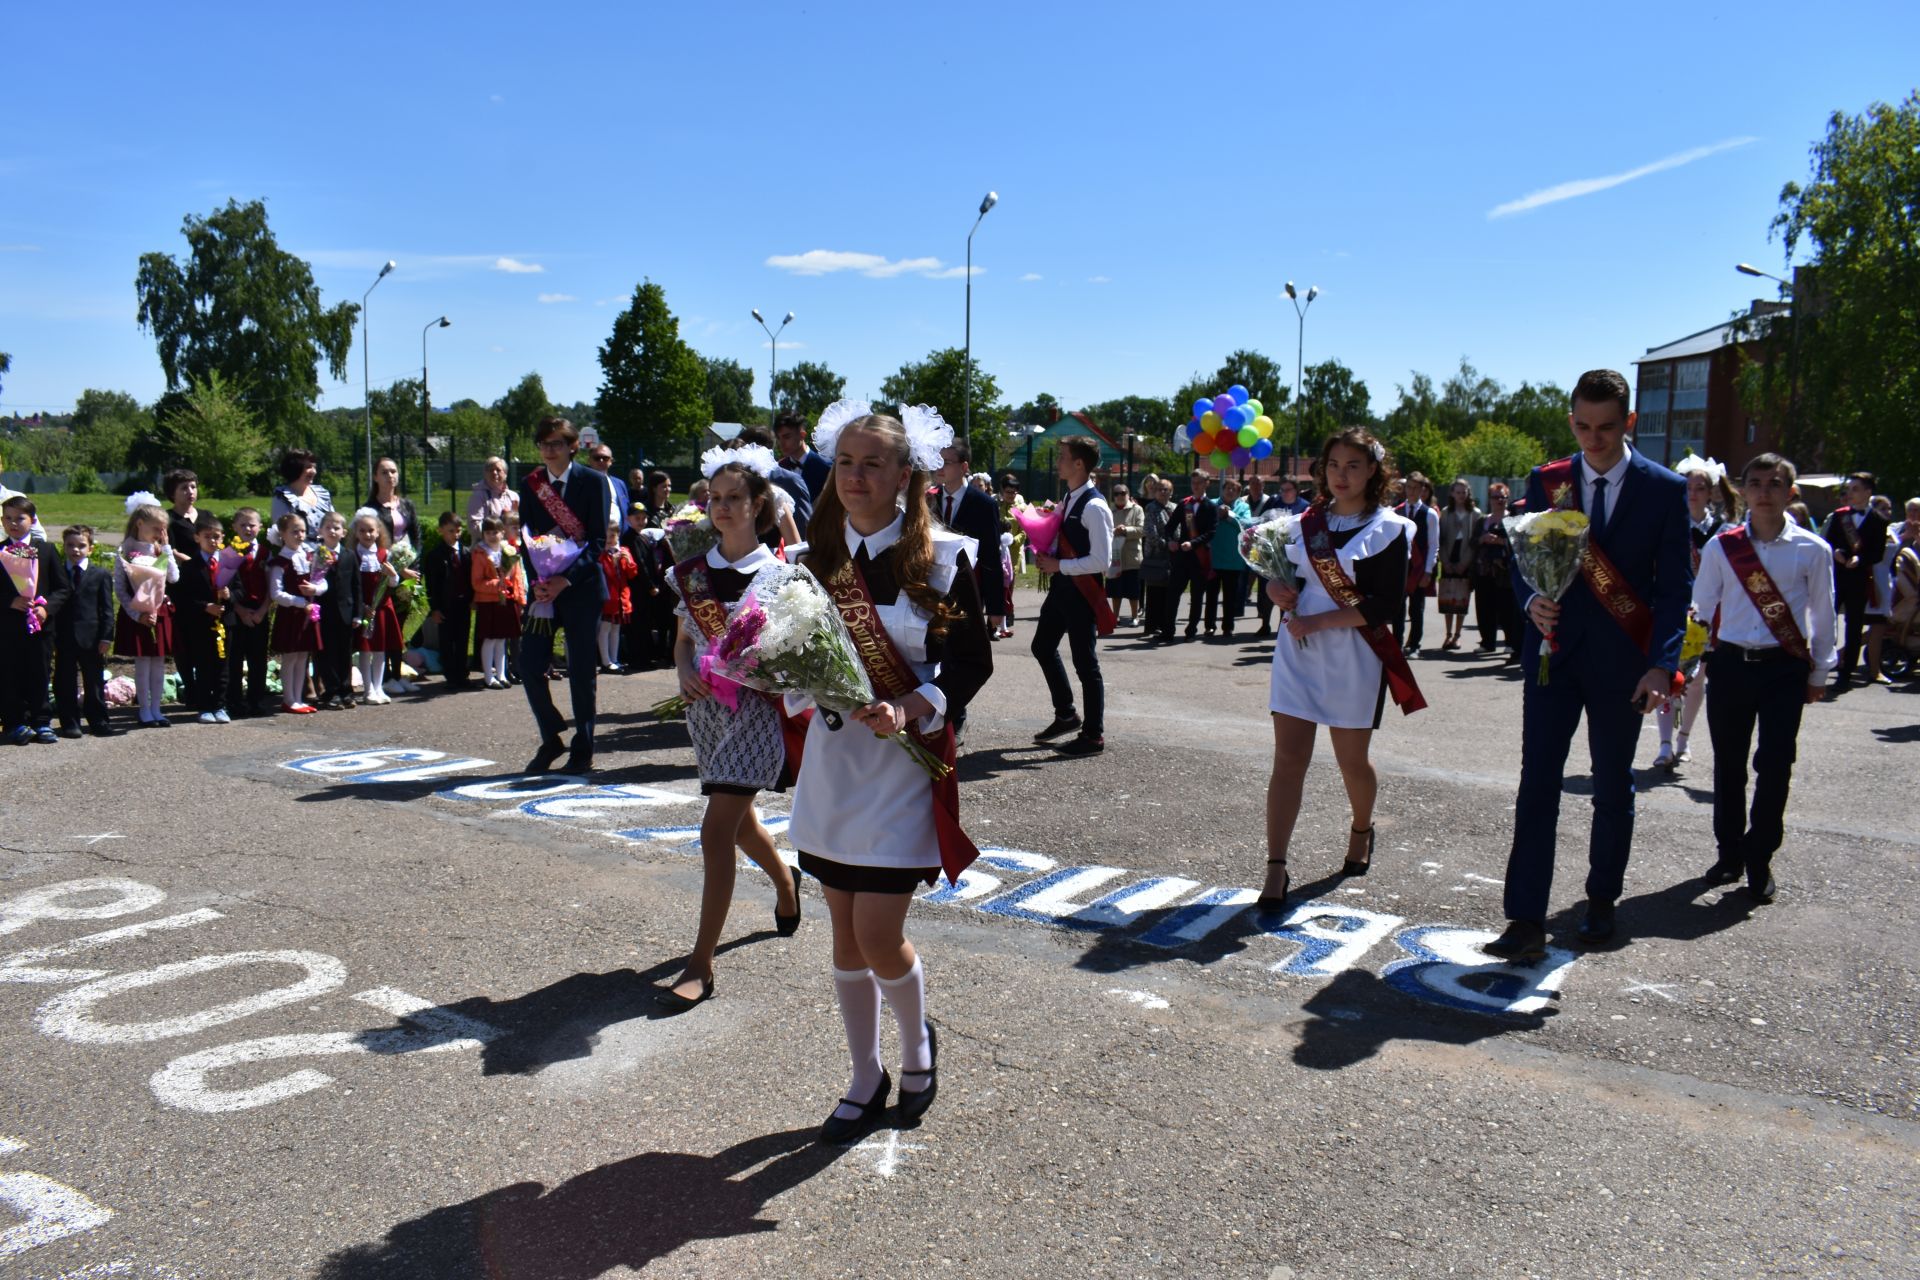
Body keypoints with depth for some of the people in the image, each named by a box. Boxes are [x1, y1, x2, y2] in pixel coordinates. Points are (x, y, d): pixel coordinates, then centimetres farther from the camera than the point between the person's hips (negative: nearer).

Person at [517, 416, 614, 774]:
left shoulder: (593, 482, -2)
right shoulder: (530, 485, 9)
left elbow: (599, 539, -7)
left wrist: (566, 578, -17)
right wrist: (536, 581, -9)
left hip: (581, 586, -3)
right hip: (543, 587, 3)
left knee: (581, 671, 0)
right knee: (530, 665, -3)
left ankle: (583, 749, 13)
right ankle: (550, 739, 15)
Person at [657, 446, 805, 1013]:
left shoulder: (776, 570, -7)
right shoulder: (693, 570, 6)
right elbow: (683, 638, 12)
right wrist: (685, 673, -7)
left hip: (757, 706, -6)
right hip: (706, 706, 6)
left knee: (717, 830, -12)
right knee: (738, 818, 21)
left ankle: (700, 963, -5)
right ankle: (785, 881, 52)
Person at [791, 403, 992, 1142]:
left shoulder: (940, 559, -7)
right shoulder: (817, 559, 4)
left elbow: (973, 663, -6)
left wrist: (909, 709, -21)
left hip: (903, 764, -4)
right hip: (832, 763, 4)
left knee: (878, 936, -5)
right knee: (846, 937, 11)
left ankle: (918, 1046, 28)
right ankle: (866, 1083, 30)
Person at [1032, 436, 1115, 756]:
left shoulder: (1094, 507, -20)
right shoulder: (1068, 499, 8)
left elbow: (1101, 561, -24)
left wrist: (1058, 565, -18)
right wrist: (1045, 555, 2)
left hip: (1082, 591, -10)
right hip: (1061, 585, 10)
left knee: (1085, 662, 0)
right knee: (1043, 647, 20)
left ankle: (1093, 735, 14)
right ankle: (1065, 715, 35)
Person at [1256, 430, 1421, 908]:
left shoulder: (1389, 529, -3)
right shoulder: (1307, 522, 9)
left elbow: (1386, 606, -12)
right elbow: (1283, 577, 21)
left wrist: (1318, 621, -17)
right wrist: (1277, 590, -4)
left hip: (1354, 656, -3)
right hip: (1298, 652, 3)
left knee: (1352, 760, 10)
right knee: (1288, 758, -4)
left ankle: (1361, 830, 41)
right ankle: (1276, 869, -5)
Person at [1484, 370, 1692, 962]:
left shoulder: (1664, 489, -2)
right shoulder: (1546, 481, 3)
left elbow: (1674, 585, -4)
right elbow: (1522, 559, 6)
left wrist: (1662, 663, -15)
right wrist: (1531, 601, -17)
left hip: (1622, 658, -1)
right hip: (1555, 650, 1)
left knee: (1613, 785, 12)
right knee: (1537, 781, -5)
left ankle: (1601, 900, 30)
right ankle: (1527, 920, -4)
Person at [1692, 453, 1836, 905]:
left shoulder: (1813, 551, -3)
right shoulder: (1721, 547, 0)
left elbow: (1822, 616, 5)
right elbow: (1702, 607, 7)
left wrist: (1818, 673, 7)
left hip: (1785, 668, -1)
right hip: (1730, 665, 2)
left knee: (1774, 766, -3)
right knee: (1728, 765, 10)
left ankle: (1759, 860, 12)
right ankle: (1729, 853, 26)